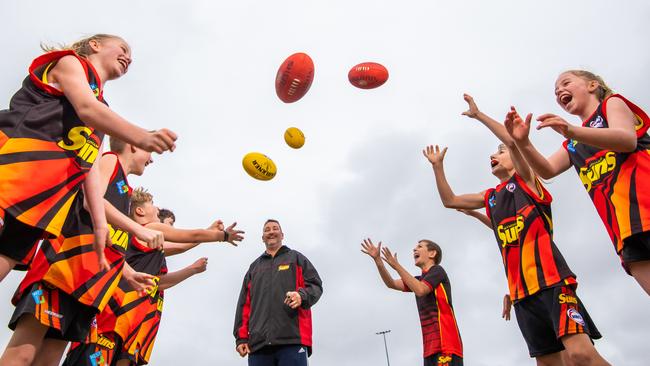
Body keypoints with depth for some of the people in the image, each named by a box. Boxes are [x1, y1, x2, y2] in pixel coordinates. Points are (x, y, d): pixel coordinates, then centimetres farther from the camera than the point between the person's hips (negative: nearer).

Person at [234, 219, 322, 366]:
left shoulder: (296, 258, 17)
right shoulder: (254, 267, 25)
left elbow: (315, 285, 7)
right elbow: (244, 304, 19)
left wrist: (302, 295, -16)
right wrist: (241, 337, 7)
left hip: (292, 339, -3)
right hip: (258, 342, 3)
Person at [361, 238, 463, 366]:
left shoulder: (437, 270, 2)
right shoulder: (420, 280, 24)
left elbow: (420, 290, -15)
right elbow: (391, 284, 14)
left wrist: (396, 266, -14)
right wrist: (377, 259, 4)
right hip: (431, 346, 8)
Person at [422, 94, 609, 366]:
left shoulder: (526, 179, 8)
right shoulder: (490, 198, 23)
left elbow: (513, 140, -8)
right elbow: (449, 201, 25)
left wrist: (478, 114, -1)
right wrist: (438, 165, 22)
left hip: (551, 278, -6)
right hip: (521, 290, 6)